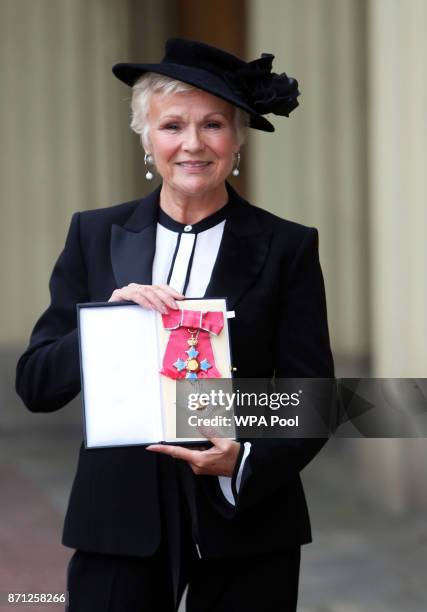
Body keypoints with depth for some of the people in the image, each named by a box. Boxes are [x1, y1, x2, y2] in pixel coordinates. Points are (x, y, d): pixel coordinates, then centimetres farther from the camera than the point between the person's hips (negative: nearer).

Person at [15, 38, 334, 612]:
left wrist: (245, 461, -20)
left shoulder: (288, 248, 0)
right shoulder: (95, 235, 5)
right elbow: (36, 386, 2)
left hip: (245, 521, -1)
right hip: (120, 523, 1)